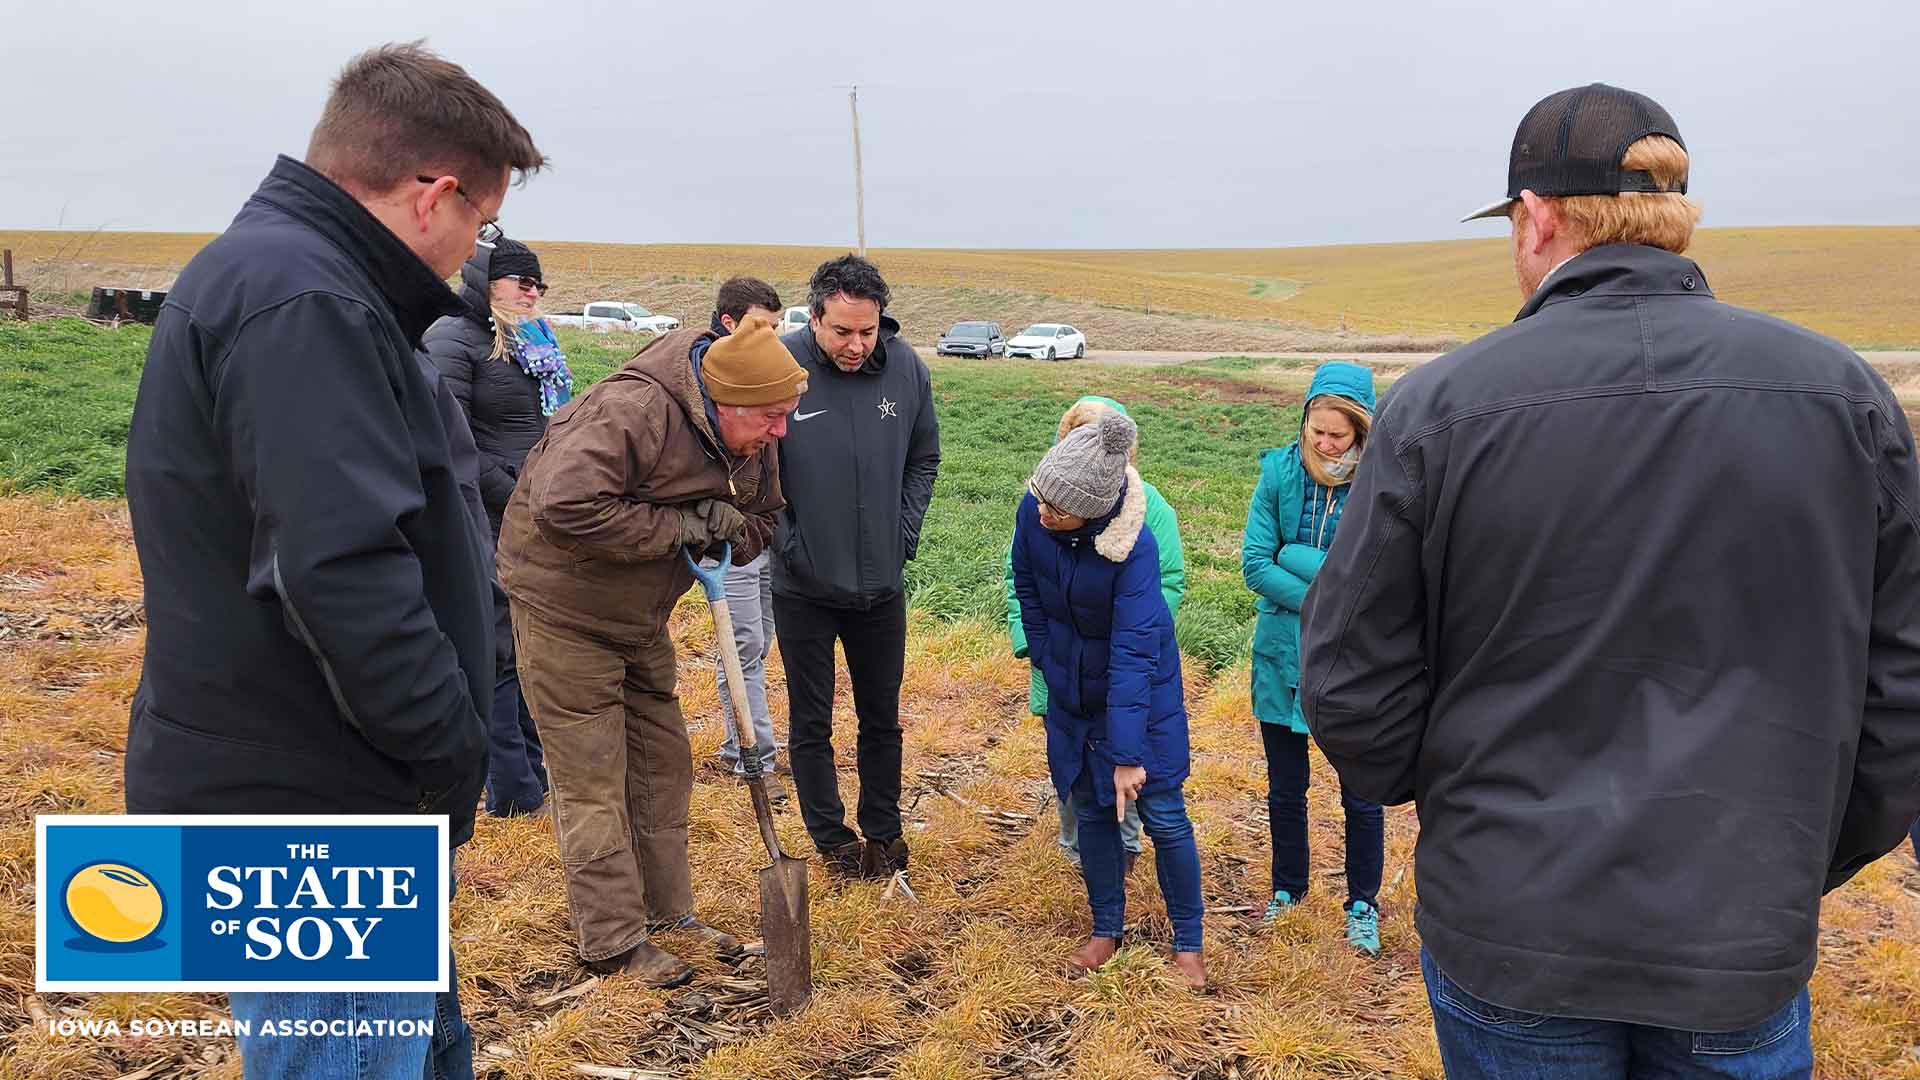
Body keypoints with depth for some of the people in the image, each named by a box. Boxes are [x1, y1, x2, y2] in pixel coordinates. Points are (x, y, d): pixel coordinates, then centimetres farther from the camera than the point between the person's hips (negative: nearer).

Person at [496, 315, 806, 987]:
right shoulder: (634, 411, -31)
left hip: (639, 616, 8)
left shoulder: (750, 441, -4)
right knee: (591, 779, -3)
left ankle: (667, 910, 29)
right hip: (564, 607, -8)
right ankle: (613, 941, 9)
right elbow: (561, 504, -40)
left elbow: (762, 522, 8)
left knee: (662, 761, 14)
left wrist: (727, 528, -17)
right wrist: (677, 525, -32)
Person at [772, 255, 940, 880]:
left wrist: (907, 530, 1)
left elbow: (924, 459, 9)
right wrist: (784, 540, -11)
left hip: (882, 584, 3)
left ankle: (884, 833, 34)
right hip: (804, 587, -2)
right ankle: (832, 840, 28)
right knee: (810, 723, 10)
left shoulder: (906, 369, -6)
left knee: (883, 719, 16)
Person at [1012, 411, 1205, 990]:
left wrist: (1127, 755, -36)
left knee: (1163, 814, 2)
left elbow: (1133, 654, -34)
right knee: (1090, 809, 13)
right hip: (1070, 689, 4)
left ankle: (1187, 941, 19)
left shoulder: (1134, 547, -32)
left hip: (1142, 688, -4)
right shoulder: (1033, 511, -20)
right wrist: (1047, 662, 3)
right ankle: (1106, 927, 30)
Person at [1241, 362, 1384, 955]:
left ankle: (1362, 905, 32)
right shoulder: (1280, 472, -7)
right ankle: (1288, 888, 39)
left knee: (1362, 796, 11)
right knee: (1285, 790, 18)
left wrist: (1292, 558, -21)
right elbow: (1254, 565, -11)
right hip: (1283, 658, 2)